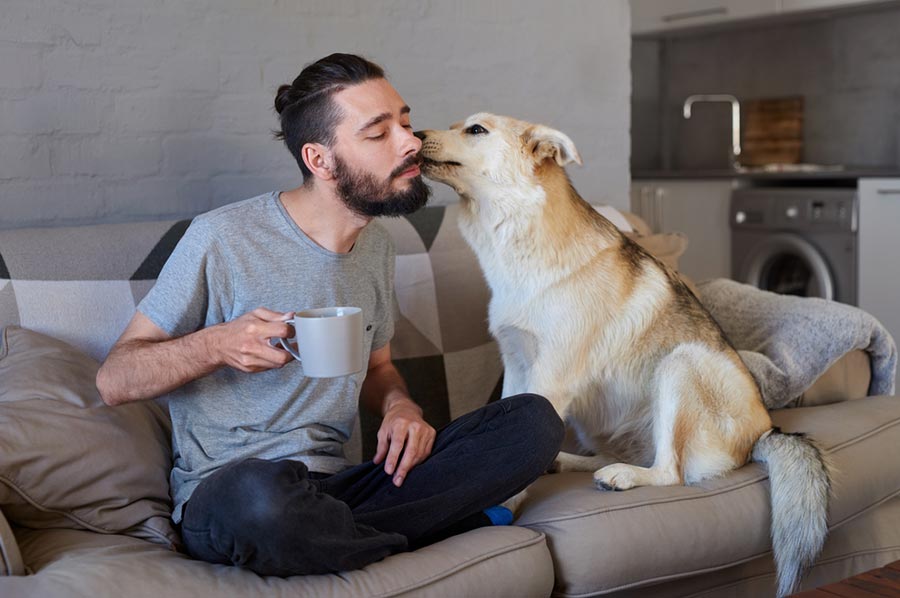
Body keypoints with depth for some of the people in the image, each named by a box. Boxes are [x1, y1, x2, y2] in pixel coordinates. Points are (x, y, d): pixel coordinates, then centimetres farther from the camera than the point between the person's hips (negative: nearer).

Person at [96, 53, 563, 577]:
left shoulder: (377, 248, 11)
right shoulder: (223, 239, -9)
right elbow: (113, 381, -6)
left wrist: (400, 405, 1)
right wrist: (216, 345, -25)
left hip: (336, 485, 6)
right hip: (224, 491, -5)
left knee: (534, 420, -10)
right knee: (261, 494, -43)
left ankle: (339, 536, -17)